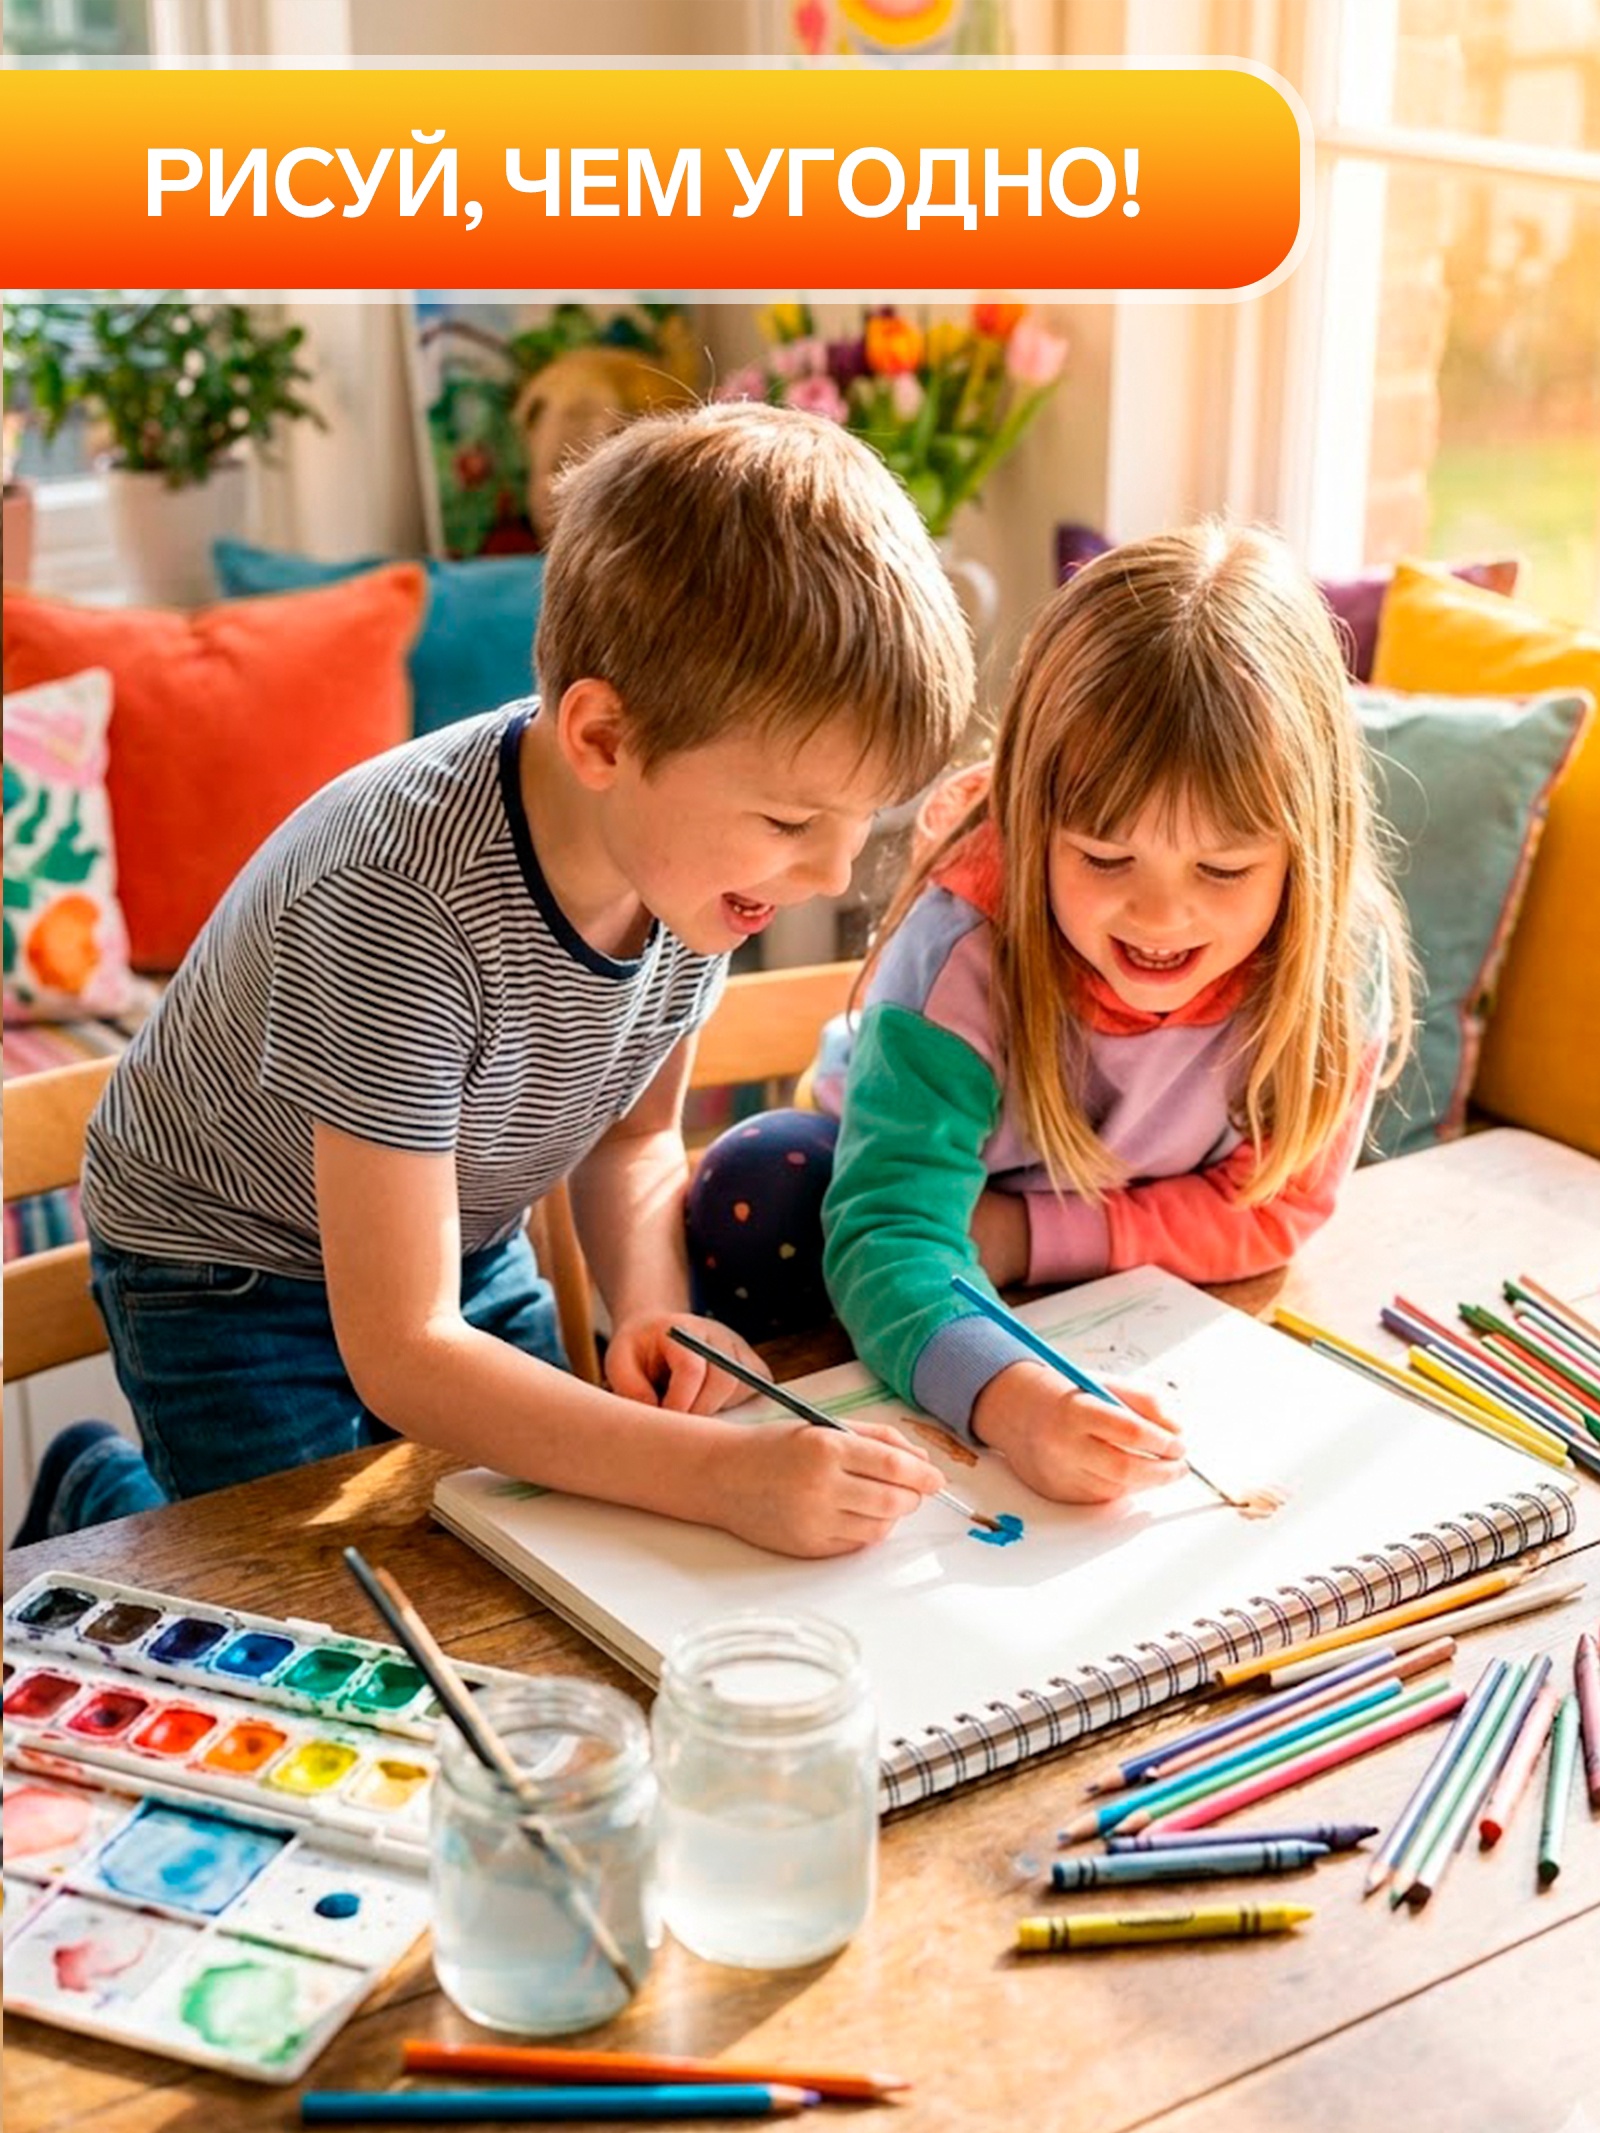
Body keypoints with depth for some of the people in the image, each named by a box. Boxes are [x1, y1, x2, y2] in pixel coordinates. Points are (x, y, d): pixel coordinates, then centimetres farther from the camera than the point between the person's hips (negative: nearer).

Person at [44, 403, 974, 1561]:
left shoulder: (696, 840, -18)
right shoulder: (404, 907, -39)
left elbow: (633, 1137, -1)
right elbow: (400, 1354, -36)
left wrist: (651, 1310, -21)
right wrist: (728, 1477, -44)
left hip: (467, 1240, 6)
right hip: (233, 1274, -6)